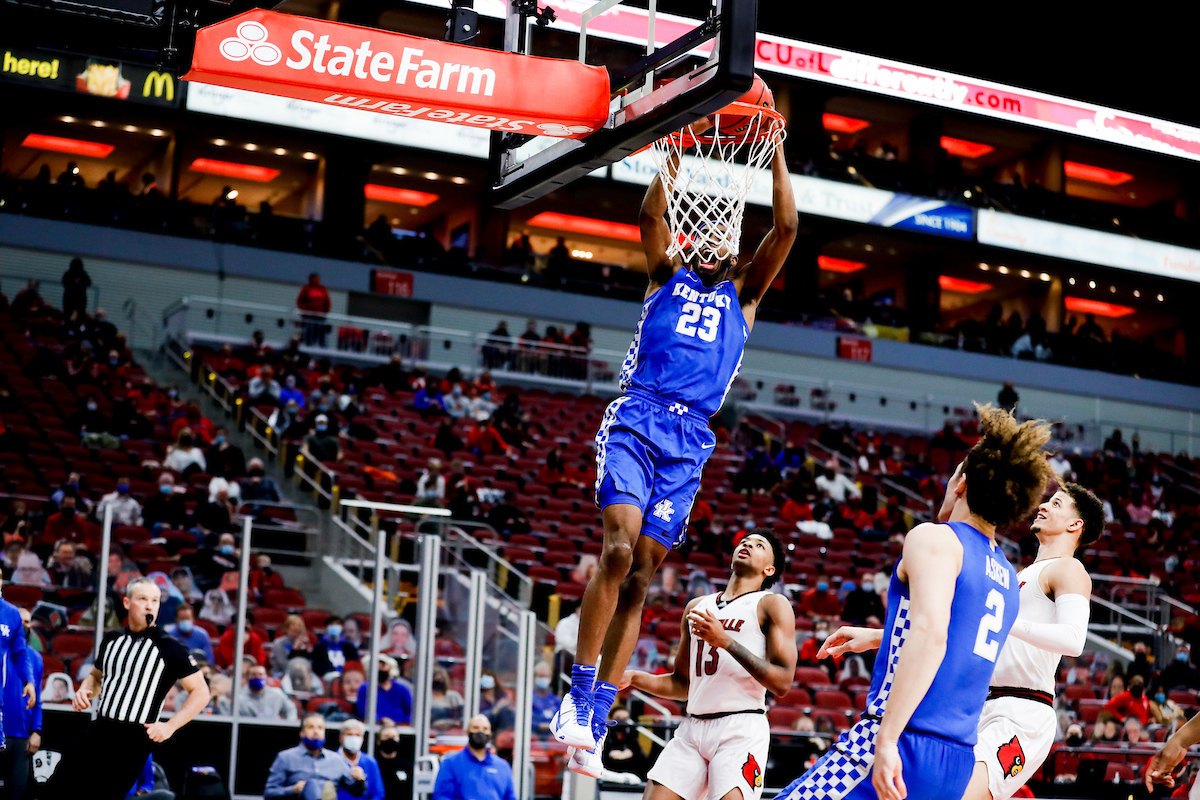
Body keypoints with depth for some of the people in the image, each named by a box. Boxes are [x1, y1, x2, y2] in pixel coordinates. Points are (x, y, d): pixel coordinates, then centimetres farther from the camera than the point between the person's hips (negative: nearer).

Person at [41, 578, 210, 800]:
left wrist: (170, 726, -14)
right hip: (99, 732, 6)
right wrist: (85, 690, 5)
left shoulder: (169, 648, -6)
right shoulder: (111, 639, 11)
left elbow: (201, 692, -5)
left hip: (134, 741, -6)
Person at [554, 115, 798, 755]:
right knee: (618, 548, -21)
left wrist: (776, 152, 8)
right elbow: (650, 215, 3)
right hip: (636, 418, -2)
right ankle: (577, 695, -14)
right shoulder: (667, 277, 20)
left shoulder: (743, 295, 23)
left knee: (641, 574, -3)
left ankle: (596, 719, -2)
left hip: (689, 439, 2)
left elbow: (785, 228, 12)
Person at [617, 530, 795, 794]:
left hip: (742, 729, -5)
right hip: (693, 727, 5)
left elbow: (782, 683, -9)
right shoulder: (697, 607, 22)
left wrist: (726, 641, -14)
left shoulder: (772, 604, 3)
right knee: (655, 795, -8)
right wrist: (633, 678, 10)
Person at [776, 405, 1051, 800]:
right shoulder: (1008, 578, 19)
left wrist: (886, 739, -27)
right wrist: (875, 636, 52)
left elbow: (931, 634, -22)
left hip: (898, 749, -8)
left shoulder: (934, 537, -5)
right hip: (957, 763, 8)